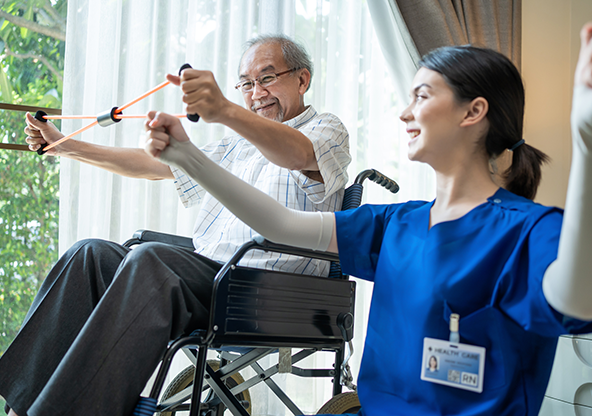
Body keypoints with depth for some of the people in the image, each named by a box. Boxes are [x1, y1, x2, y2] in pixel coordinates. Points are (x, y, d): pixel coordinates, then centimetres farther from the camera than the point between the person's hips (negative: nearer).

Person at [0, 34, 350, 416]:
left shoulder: (328, 130, 6)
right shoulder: (238, 147, 31)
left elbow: (297, 154, -21)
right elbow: (154, 164, 31)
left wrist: (226, 111, -40)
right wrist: (67, 147, 25)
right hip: (207, 274, 8)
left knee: (151, 258, -32)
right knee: (91, 254, -12)